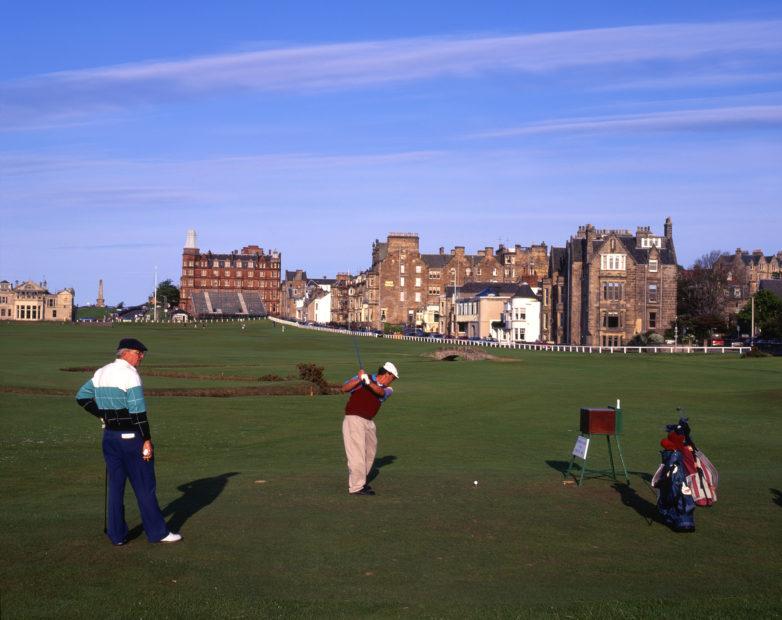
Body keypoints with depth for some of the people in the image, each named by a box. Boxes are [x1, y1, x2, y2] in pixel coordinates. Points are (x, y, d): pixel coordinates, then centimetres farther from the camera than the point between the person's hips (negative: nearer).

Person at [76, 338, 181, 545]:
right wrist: (147, 440, -17)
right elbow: (137, 411, -19)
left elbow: (82, 397, 17)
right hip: (131, 436, -7)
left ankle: (117, 534, 17)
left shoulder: (101, 373, 9)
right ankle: (157, 532, 9)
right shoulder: (130, 374, -15)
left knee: (115, 485, 13)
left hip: (109, 435, 7)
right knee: (144, 486, 2)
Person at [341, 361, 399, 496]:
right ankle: (356, 487, -10)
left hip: (369, 422, 7)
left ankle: (360, 480, 33)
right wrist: (359, 379, -26)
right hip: (354, 419, -7)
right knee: (357, 453, -12)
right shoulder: (364, 377, -4)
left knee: (370, 452, 18)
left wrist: (368, 382, -33)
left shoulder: (388, 389, 8)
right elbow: (344, 389, -12)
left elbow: (380, 391, -15)